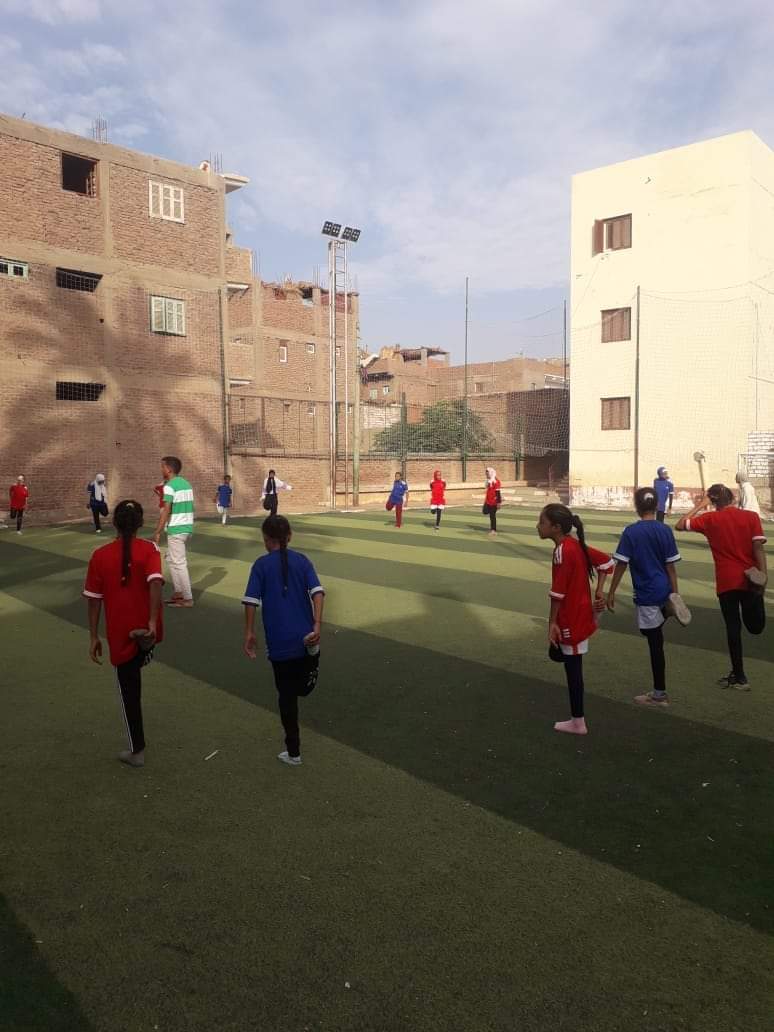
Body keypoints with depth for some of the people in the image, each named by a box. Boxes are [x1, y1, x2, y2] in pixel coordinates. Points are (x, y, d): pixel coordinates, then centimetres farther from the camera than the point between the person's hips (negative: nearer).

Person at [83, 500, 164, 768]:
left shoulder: (100, 556, -3)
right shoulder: (149, 549, -6)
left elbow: (94, 599, 0)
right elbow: (155, 583, -23)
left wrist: (94, 637, 7)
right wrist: (153, 621, -25)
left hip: (120, 633, 0)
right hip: (146, 629, 0)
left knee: (129, 690, 11)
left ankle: (137, 750, 19)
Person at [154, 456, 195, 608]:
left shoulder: (169, 486, -13)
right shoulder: (186, 483, 12)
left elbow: (166, 511, -18)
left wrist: (157, 532, -15)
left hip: (176, 529, -8)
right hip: (188, 527, 8)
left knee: (179, 563, -1)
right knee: (172, 559, 20)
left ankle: (188, 598, 3)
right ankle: (178, 592, 22)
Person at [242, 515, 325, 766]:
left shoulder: (261, 564, 0)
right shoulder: (302, 560, 5)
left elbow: (251, 600, -8)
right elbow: (317, 591, -8)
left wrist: (249, 632, -1)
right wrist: (317, 625, -12)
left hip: (279, 641, -1)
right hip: (305, 637, 1)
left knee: (287, 695, 10)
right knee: (303, 687, 29)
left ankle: (293, 752, 16)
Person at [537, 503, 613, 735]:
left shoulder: (562, 551, -22)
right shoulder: (576, 544, 5)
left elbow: (558, 592, -22)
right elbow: (606, 561, 14)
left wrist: (552, 623, -15)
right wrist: (598, 592, 12)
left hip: (571, 619, -9)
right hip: (580, 613, 9)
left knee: (572, 668, 3)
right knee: (556, 653, 22)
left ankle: (577, 723, 14)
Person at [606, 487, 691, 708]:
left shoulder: (631, 532, -11)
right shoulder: (665, 530, 1)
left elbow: (621, 565, -11)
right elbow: (671, 566, 2)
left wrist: (611, 593, -3)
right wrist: (675, 594, 8)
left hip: (646, 594, -4)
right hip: (664, 592, 5)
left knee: (655, 643, 4)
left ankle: (659, 694, 13)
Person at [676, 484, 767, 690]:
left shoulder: (709, 519, 0)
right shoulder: (751, 516, 0)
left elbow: (680, 525, 9)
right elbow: (758, 548, -8)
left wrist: (699, 506, 14)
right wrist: (763, 574, -9)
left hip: (726, 581, 0)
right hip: (750, 579, 0)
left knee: (733, 627, 8)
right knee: (755, 626, 18)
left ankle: (739, 677, 13)